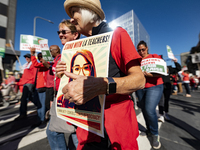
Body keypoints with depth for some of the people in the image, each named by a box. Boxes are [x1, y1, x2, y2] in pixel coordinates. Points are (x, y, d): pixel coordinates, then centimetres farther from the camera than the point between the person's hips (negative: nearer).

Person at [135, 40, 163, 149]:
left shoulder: (155, 57, 1)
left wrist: (150, 75, -22)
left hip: (154, 87, -3)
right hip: (140, 88, 4)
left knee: (150, 110, -14)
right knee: (144, 110, 11)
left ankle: (155, 135, 11)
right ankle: (149, 130, 33)